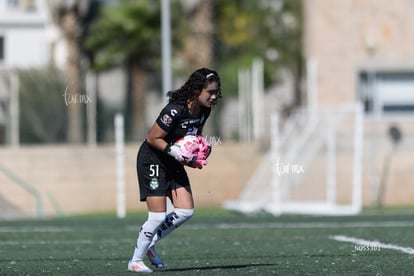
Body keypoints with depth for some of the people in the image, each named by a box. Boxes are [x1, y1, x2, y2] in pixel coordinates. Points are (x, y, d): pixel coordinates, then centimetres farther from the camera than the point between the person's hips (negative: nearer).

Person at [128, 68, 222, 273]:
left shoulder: (204, 110, -4)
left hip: (173, 163, 8)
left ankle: (148, 244, 16)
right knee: (158, 216, -10)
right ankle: (135, 260, 7)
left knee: (186, 211, -1)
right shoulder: (175, 111, -28)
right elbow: (153, 138, -21)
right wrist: (174, 152, -29)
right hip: (152, 160, -8)